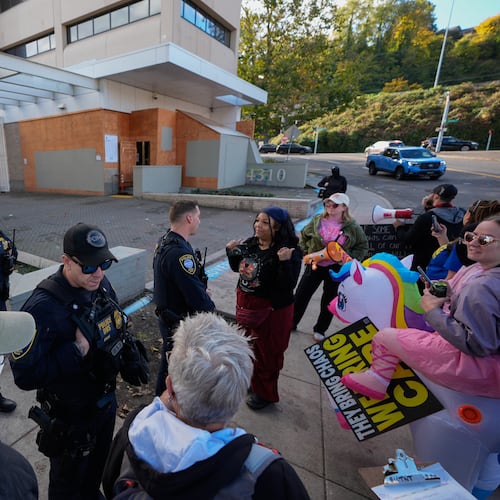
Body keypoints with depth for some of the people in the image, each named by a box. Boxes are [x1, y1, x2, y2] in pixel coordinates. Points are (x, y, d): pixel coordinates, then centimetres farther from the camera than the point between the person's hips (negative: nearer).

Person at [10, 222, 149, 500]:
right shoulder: (43, 307, -31)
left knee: (97, 467, 33)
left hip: (106, 401, 6)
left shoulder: (101, 285, -10)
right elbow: (25, 375, -28)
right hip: (70, 417, -6)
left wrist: (127, 363, -6)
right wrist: (78, 351, -34)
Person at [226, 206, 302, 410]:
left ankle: (265, 393, 38)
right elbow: (238, 268, 11)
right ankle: (250, 380, 52)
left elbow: (288, 286, -27)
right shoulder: (251, 243, -3)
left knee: (266, 353, 12)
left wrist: (284, 263, -39)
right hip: (246, 305, 7)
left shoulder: (289, 252, -22)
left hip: (272, 311, -7)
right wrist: (231, 252, -6)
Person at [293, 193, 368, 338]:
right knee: (301, 295, 6)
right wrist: (307, 251, 2)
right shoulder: (317, 220, -5)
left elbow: (363, 246, 2)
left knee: (329, 300, 12)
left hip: (336, 269, -1)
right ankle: (291, 323, 25)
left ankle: (320, 329, 31)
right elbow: (304, 235, 10)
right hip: (315, 265, 2)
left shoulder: (352, 227, -9)